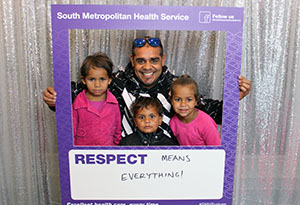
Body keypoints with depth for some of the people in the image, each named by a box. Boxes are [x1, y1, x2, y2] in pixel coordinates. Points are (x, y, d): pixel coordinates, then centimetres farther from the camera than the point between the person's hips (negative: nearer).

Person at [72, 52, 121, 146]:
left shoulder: (113, 103, -10)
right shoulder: (78, 103, -12)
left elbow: (117, 129, 3)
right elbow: (72, 130, -1)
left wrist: (116, 143, 9)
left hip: (108, 148, 1)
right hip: (83, 144, 0)